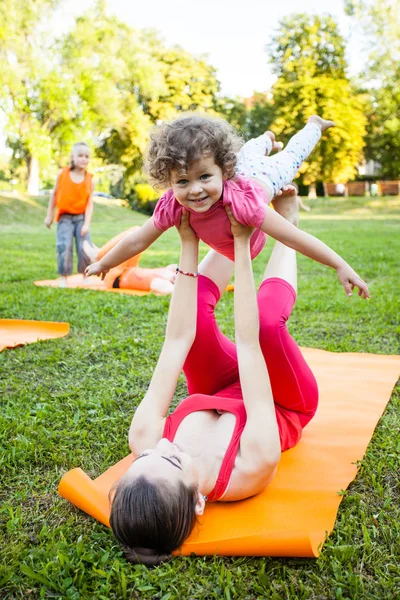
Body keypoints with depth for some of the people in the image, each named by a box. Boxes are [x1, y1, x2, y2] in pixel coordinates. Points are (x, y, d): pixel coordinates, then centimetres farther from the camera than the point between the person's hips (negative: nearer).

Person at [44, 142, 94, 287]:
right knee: (64, 247, -12)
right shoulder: (62, 174, -3)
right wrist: (49, 215, 7)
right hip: (65, 217, 0)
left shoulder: (89, 179, -3)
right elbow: (54, 194, 6)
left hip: (81, 217, 1)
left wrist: (87, 223, -15)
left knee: (85, 248, -5)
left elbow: (90, 203, -6)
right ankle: (63, 278, -2)